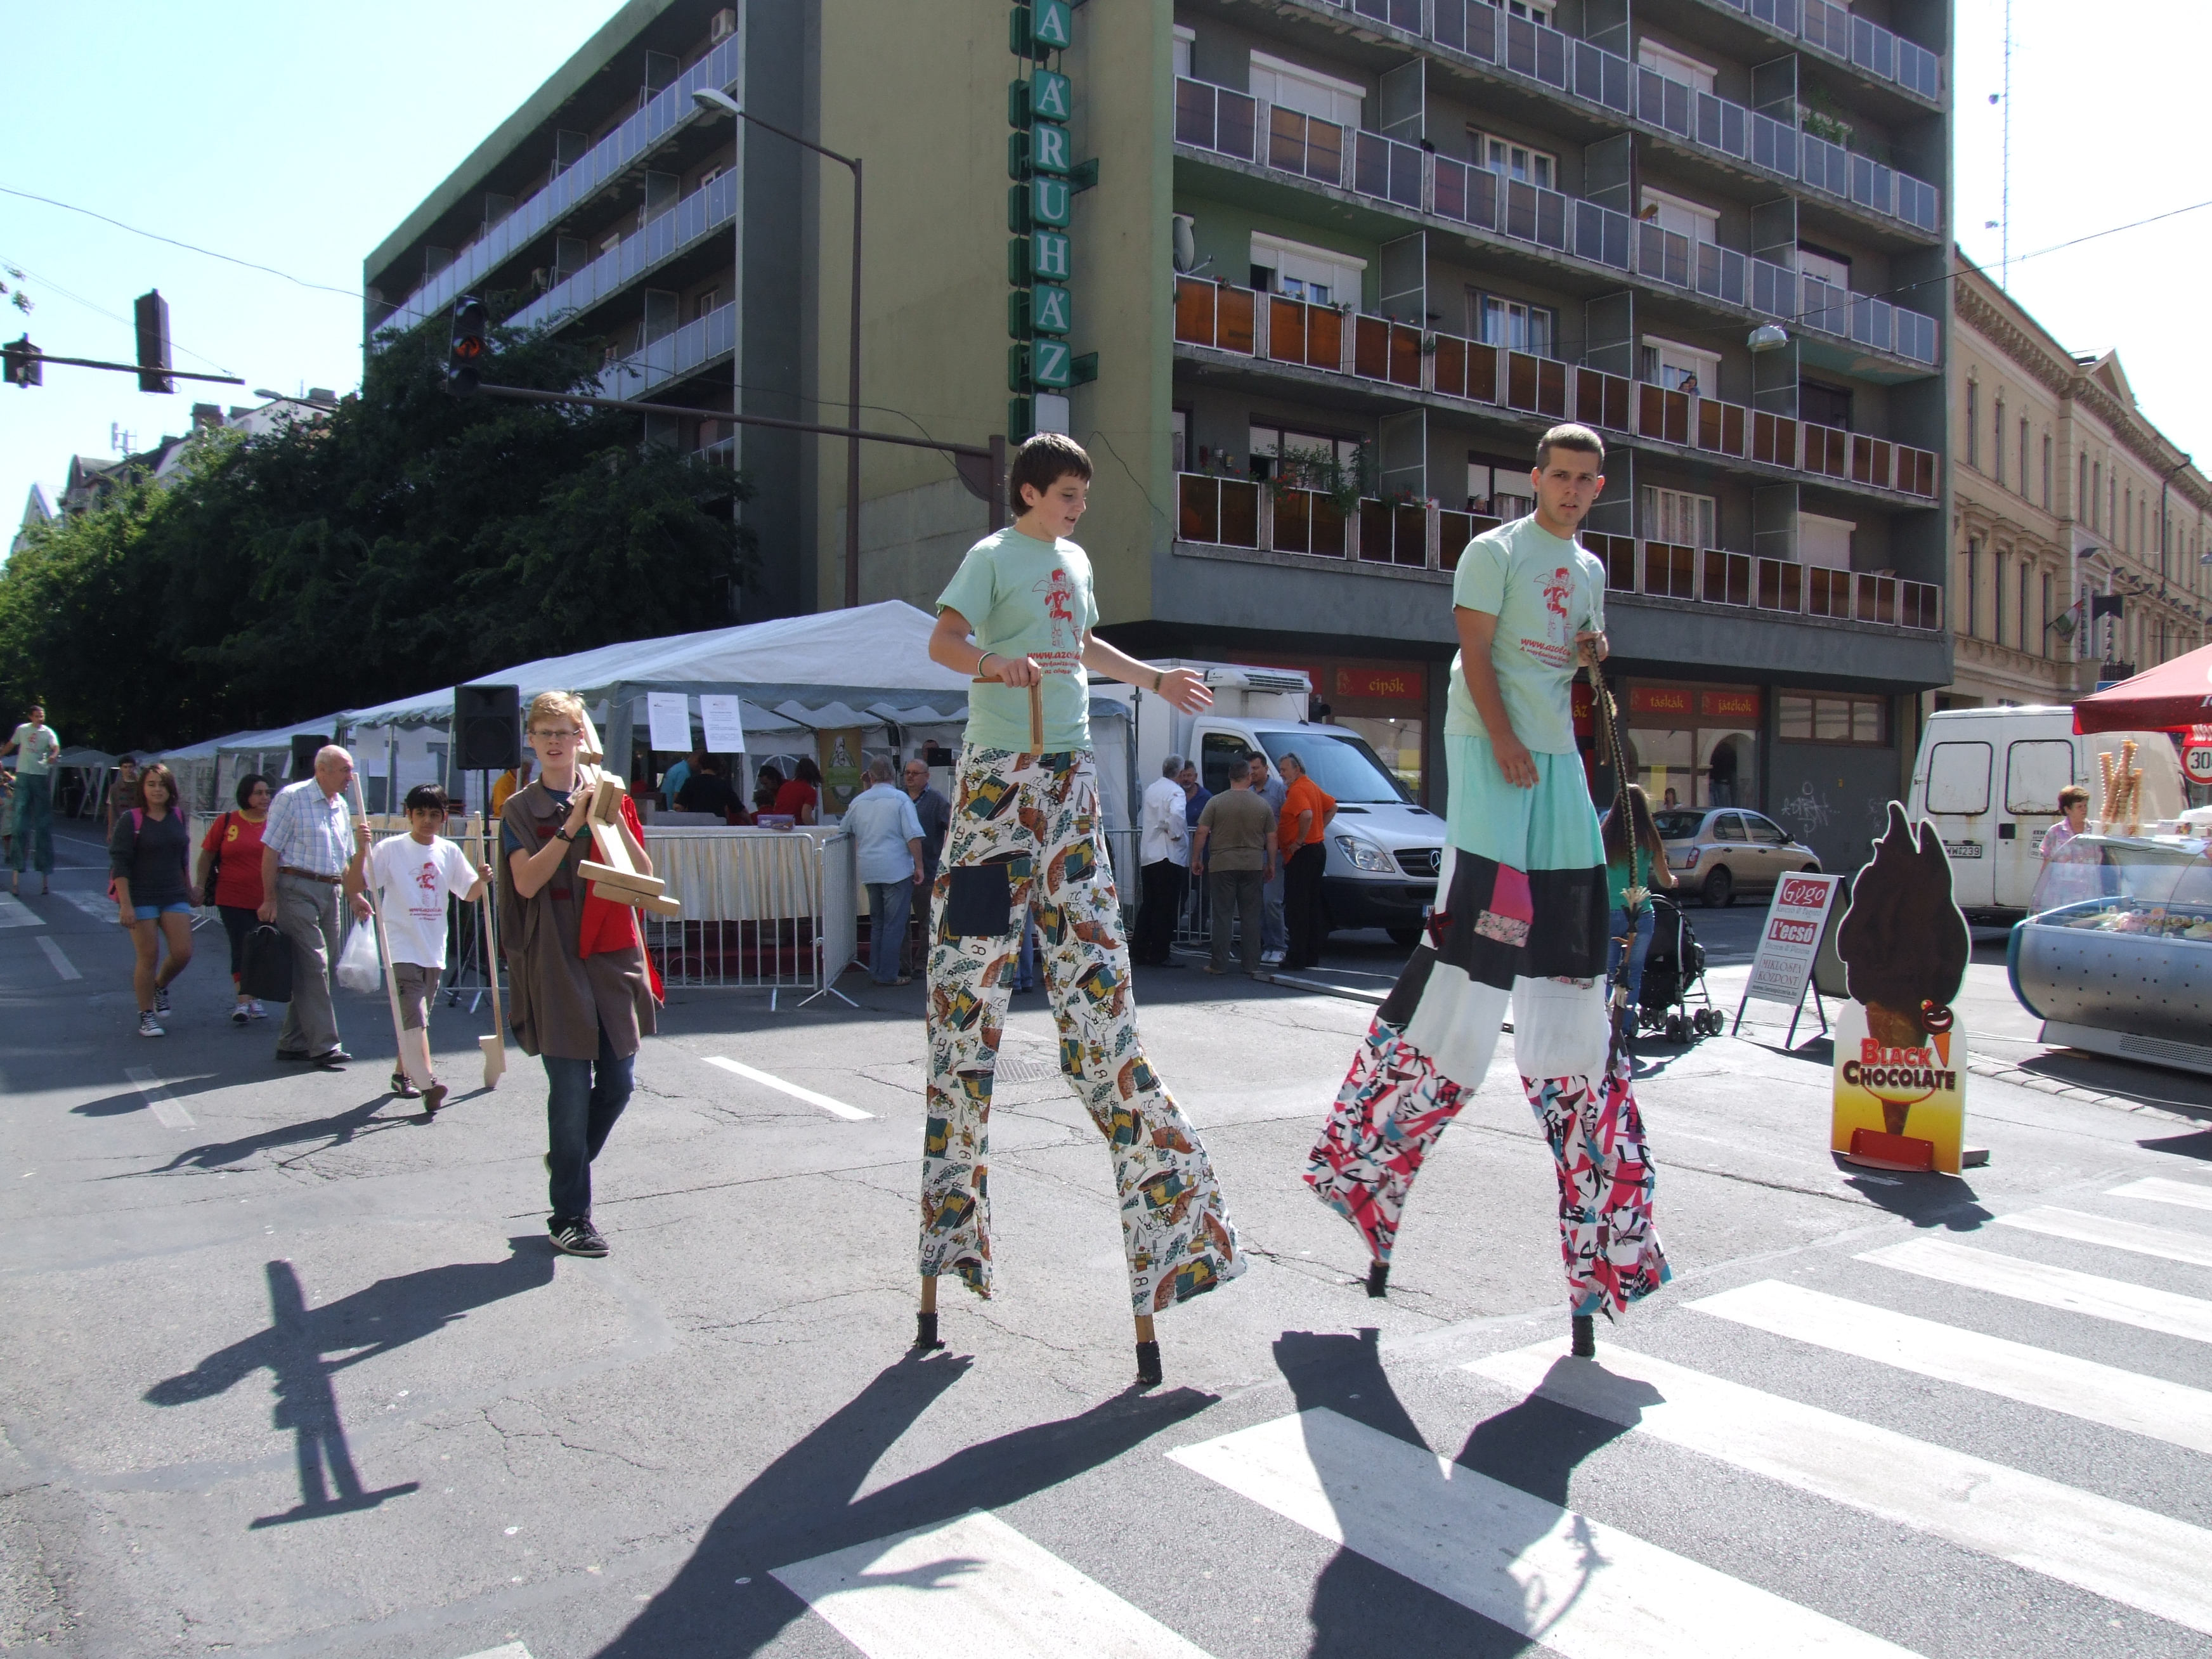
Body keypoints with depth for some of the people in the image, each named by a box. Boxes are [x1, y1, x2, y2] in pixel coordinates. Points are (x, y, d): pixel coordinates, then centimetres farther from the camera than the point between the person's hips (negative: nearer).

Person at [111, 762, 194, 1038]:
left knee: (183, 953, -4)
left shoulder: (178, 817, 7)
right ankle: (146, 1016, 10)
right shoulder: (131, 820, -7)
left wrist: (187, 890, 21)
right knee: (149, 956, -3)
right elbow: (120, 864, -10)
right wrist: (125, 904, -16)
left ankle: (160, 985, 28)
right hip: (140, 898, -4)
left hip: (174, 897, 4)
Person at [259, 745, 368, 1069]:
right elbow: (271, 851, -8)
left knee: (319, 968, 8)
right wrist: (270, 898, -12)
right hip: (297, 889, -7)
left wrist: (361, 845, 4)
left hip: (329, 893, 8)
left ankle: (292, 1043, 18)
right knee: (312, 967, -10)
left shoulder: (340, 806, 16)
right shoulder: (292, 797, -6)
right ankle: (323, 1046, -8)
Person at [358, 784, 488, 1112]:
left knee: (416, 1016, 15)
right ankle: (428, 1082, -21)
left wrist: (482, 880, -9)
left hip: (434, 949, 5)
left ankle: (401, 1074, 30)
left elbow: (469, 894, 11)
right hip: (401, 947, -5)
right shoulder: (390, 848, -4)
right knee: (415, 1017, -14)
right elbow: (357, 884, -7)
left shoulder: (450, 851, 8)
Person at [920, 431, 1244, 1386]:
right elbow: (943, 642, -15)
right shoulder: (994, 555, -1)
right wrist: (996, 664, -33)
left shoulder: (1076, 560, 20)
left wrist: (1154, 680, 39)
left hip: (1073, 771, 7)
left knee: (1095, 968, 4)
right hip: (1001, 770, -7)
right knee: (971, 979, -4)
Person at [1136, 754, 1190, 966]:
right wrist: (1176, 834, -18)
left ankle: (1141, 953, 16)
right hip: (1169, 855, -8)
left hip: (1148, 854, 8)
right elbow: (1176, 814, -33)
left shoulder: (1151, 788, 13)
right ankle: (1159, 955, -1)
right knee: (1166, 907, -2)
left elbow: (1142, 819, 23)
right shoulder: (1175, 791, -13)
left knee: (1148, 905, 14)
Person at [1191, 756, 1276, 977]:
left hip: (1222, 865, -1)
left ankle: (1220, 964, 5)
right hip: (1253, 866, 2)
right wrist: (1271, 864, 17)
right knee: (1251, 915, 7)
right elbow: (1272, 838, 6)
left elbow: (1201, 833, -6)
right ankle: (1252, 965, 9)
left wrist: (1196, 859, 4)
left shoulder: (1216, 802, -3)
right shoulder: (1262, 805, 3)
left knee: (1222, 915, 3)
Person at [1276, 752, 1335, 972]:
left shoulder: (1297, 790, -15)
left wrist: (1300, 841, -21)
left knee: (1296, 906, -7)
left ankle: (1296, 958, -7)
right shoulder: (1312, 787, 16)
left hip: (1301, 854, -10)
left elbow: (1307, 815, -32)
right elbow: (1332, 807, 26)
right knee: (1312, 905, 14)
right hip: (1317, 850, 10)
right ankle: (1312, 956, 19)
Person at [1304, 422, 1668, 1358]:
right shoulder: (1496, 553, -1)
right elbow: (1476, 656, -9)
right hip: (1490, 750, -7)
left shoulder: (1589, 570, 20)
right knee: (1479, 928, -15)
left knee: (1566, 952, 5)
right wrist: (1506, 744, -19)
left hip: (1558, 757, 8)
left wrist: (1595, 652, 5)